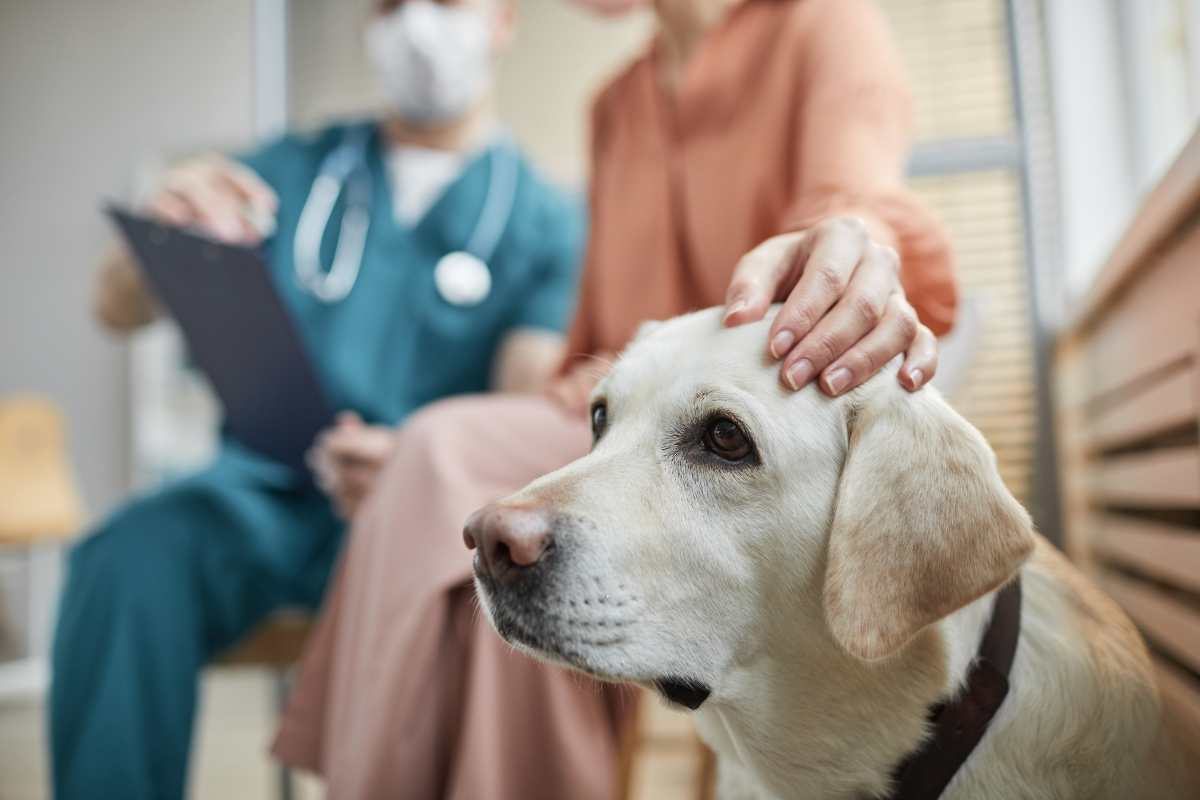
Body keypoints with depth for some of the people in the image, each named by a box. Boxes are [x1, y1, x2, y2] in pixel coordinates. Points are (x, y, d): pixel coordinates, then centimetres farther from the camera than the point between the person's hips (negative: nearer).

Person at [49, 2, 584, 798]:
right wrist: (166, 231, -12)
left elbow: (526, 404, -6)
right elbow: (119, 309, 11)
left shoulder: (544, 217, 7)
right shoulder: (292, 168, 15)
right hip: (266, 485, 2)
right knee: (129, 558, -28)